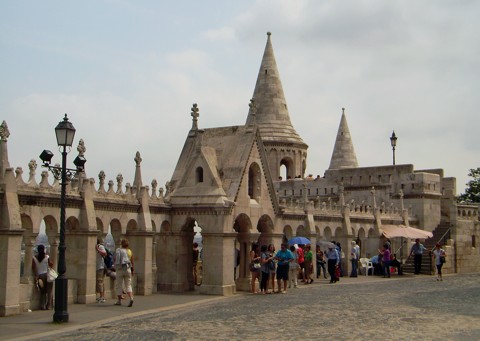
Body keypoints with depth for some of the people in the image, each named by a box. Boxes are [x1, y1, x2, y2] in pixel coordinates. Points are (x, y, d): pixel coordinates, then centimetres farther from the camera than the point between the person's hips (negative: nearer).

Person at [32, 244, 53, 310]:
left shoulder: (34, 258, -1)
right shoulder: (47, 257, -6)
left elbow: (33, 268, -4)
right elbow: (51, 265, 6)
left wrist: (36, 277, -1)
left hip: (40, 276, 2)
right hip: (47, 275, -2)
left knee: (42, 292, 12)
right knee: (49, 291, 7)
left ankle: (42, 306, 6)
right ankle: (48, 306, 4)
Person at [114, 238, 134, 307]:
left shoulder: (118, 250, -4)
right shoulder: (130, 251, 4)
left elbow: (115, 259, -6)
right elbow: (132, 262, 4)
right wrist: (132, 271, 13)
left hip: (119, 269, -2)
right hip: (127, 269, 2)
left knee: (119, 285, 9)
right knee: (128, 285, 6)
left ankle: (119, 301, 11)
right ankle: (131, 298, -14)